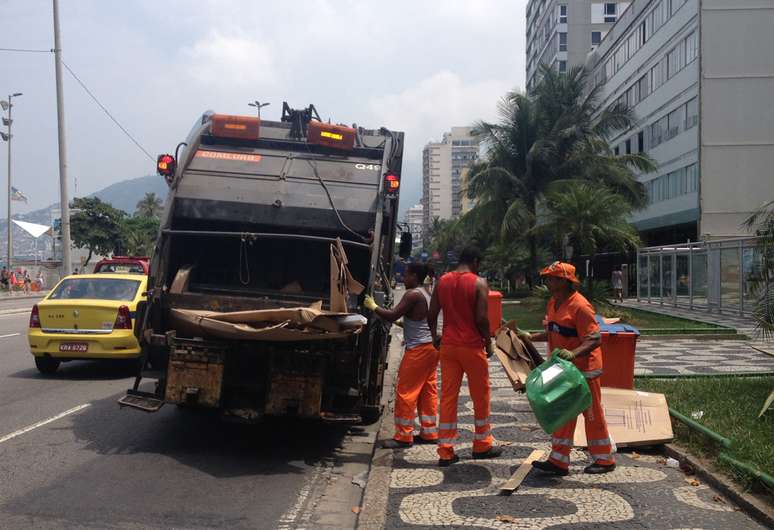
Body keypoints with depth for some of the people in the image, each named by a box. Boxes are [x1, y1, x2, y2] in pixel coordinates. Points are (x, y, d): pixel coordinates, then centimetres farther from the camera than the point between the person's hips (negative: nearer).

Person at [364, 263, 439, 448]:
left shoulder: (412, 295, -15)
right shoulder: (425, 295, 15)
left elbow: (392, 316, -20)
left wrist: (373, 307, -8)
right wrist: (404, 324, 24)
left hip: (418, 349, -10)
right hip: (431, 346, 10)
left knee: (405, 393, -3)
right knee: (427, 391, 13)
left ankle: (404, 436, 1)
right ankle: (429, 433, 18)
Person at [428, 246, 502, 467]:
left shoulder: (442, 281, 5)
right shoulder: (479, 283, -9)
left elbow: (432, 314, 5)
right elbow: (481, 318, -15)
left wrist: (435, 336, 19)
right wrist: (488, 341, -1)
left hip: (448, 346, 4)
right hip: (472, 346, -4)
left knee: (448, 396, 7)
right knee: (480, 395, 12)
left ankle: (445, 452, 8)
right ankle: (482, 445, 24)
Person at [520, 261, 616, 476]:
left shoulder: (579, 305, -22)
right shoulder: (553, 303, 8)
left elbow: (595, 339, -25)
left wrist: (573, 353, -38)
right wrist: (531, 337, 10)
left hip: (583, 369, -9)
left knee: (592, 414, 5)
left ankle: (604, 460, 22)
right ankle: (559, 461, 19)